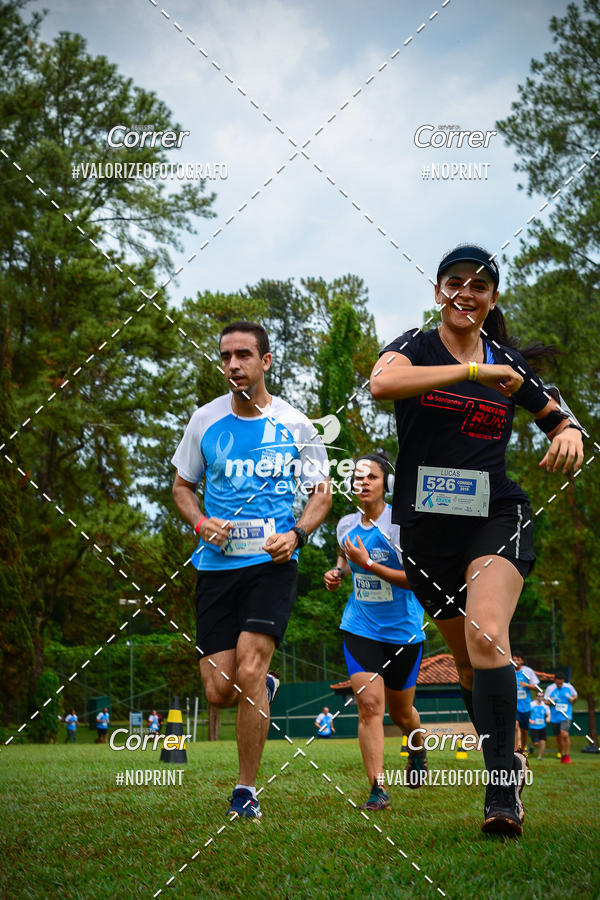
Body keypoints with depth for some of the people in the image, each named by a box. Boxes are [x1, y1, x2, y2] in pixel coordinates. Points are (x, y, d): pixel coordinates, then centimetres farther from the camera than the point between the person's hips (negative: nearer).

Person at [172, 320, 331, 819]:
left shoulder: (295, 425, 1)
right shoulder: (205, 421, 5)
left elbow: (322, 493, 10)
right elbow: (182, 485, 17)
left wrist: (295, 534, -9)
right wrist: (201, 523, -4)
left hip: (272, 563, -2)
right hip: (216, 566, 3)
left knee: (248, 670, -18)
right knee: (220, 690, -2)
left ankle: (246, 790, -3)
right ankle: (265, 688, 36)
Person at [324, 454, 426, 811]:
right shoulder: (346, 525, 3)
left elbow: (415, 579, -19)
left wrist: (368, 563, -24)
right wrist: (338, 572, 3)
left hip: (404, 630, -3)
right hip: (360, 629, 3)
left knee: (400, 711, 12)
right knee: (369, 704, -14)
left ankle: (418, 748, 47)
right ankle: (378, 789, -13)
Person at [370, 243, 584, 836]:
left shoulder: (509, 363, 8)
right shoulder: (417, 346, -1)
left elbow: (559, 418, 21)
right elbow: (381, 383, -25)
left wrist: (570, 435, -4)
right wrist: (474, 372, -27)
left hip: (497, 518, -1)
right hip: (426, 524, 1)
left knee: (487, 636, -24)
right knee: (466, 659, 10)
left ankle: (502, 793, -25)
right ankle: (511, 763, 31)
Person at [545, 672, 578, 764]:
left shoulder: (569, 687, 1)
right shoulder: (550, 688, 0)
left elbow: (575, 695, 17)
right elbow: (545, 701, 6)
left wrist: (573, 699, -5)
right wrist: (549, 701, -16)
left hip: (566, 716, -2)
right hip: (555, 717, 2)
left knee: (564, 734, -23)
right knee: (558, 738, 9)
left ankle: (567, 755, -12)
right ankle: (562, 756, 30)